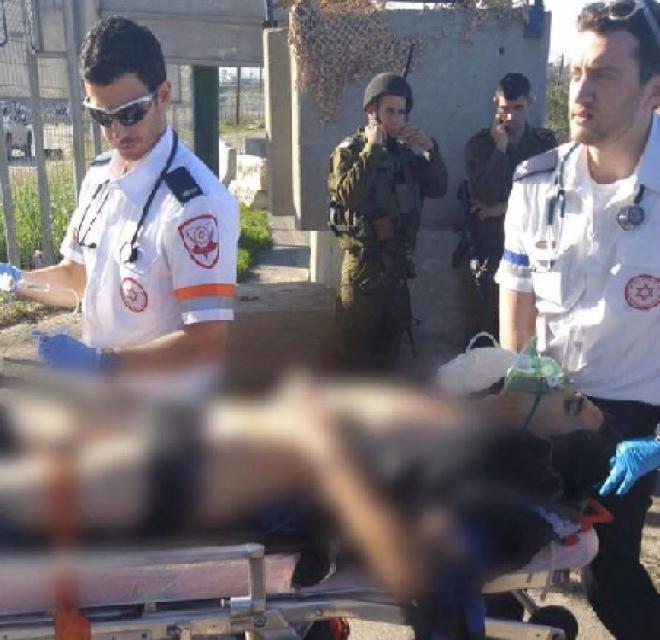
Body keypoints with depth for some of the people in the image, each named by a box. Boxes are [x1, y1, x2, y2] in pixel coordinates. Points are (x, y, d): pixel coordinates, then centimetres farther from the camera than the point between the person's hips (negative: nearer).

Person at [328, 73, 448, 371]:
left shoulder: (407, 151, 10)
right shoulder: (349, 151, -5)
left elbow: (437, 188, 3)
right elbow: (348, 194, -23)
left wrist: (430, 149, -9)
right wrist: (371, 149, -22)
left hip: (398, 260, 6)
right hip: (364, 260, -6)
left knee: (392, 334, 16)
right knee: (356, 338, -1)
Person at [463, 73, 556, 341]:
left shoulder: (546, 142, 7)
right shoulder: (479, 144, 2)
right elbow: (482, 196, -10)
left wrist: (504, 208, -6)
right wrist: (500, 148, -11)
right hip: (490, 250, -1)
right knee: (484, 331, 0)